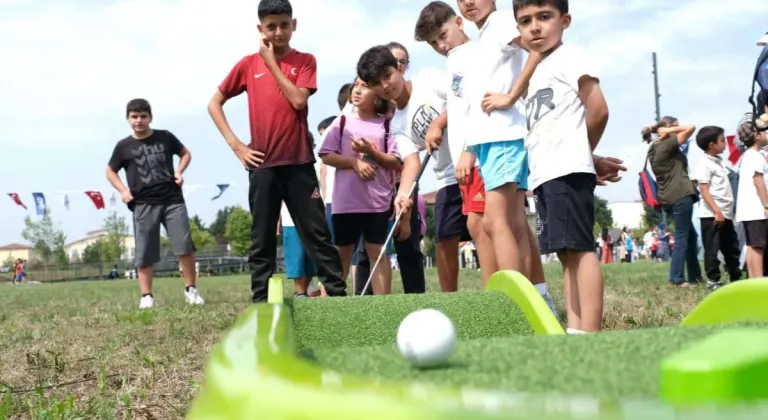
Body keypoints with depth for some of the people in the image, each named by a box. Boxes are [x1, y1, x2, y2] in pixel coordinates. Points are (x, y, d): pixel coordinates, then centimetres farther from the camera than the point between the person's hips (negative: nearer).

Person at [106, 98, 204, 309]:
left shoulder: (165, 137, 5)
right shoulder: (124, 146, 3)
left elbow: (185, 153, 19)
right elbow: (110, 171, 16)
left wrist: (180, 171, 1)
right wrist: (122, 190, 0)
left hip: (172, 200, 0)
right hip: (143, 205, 0)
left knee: (185, 246, -6)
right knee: (145, 253, 1)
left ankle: (191, 290, 6)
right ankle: (146, 296, 9)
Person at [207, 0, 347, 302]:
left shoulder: (305, 61, 4)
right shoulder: (248, 64, 6)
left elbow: (298, 100, -13)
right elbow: (214, 104, 9)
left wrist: (272, 62, -7)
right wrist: (235, 145, -1)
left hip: (299, 162, -1)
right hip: (262, 165, 1)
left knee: (317, 234, 1)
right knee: (262, 240, 5)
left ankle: (339, 295, 4)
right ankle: (260, 302, 9)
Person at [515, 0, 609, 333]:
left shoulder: (568, 58, -1)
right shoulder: (538, 74, 25)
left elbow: (598, 109, -9)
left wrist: (576, 154, 2)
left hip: (567, 171, -10)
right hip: (544, 175, 10)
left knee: (579, 248, -14)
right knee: (566, 253, 7)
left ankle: (590, 333, -18)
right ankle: (575, 330, 8)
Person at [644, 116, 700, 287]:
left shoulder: (654, 148, 14)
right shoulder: (667, 145, -11)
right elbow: (691, 128, -15)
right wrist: (670, 131, -6)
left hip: (669, 198, 10)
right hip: (680, 196, -10)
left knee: (691, 235, 16)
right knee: (682, 238, -6)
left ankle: (695, 277, 20)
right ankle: (676, 279, -6)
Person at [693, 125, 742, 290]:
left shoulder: (719, 162, 16)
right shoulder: (705, 164, -11)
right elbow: (704, 192, -17)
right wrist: (717, 212, -22)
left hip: (726, 214, 9)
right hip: (712, 215, -9)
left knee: (732, 248, 14)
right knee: (712, 249, -3)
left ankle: (736, 278, 24)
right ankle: (712, 280, 2)